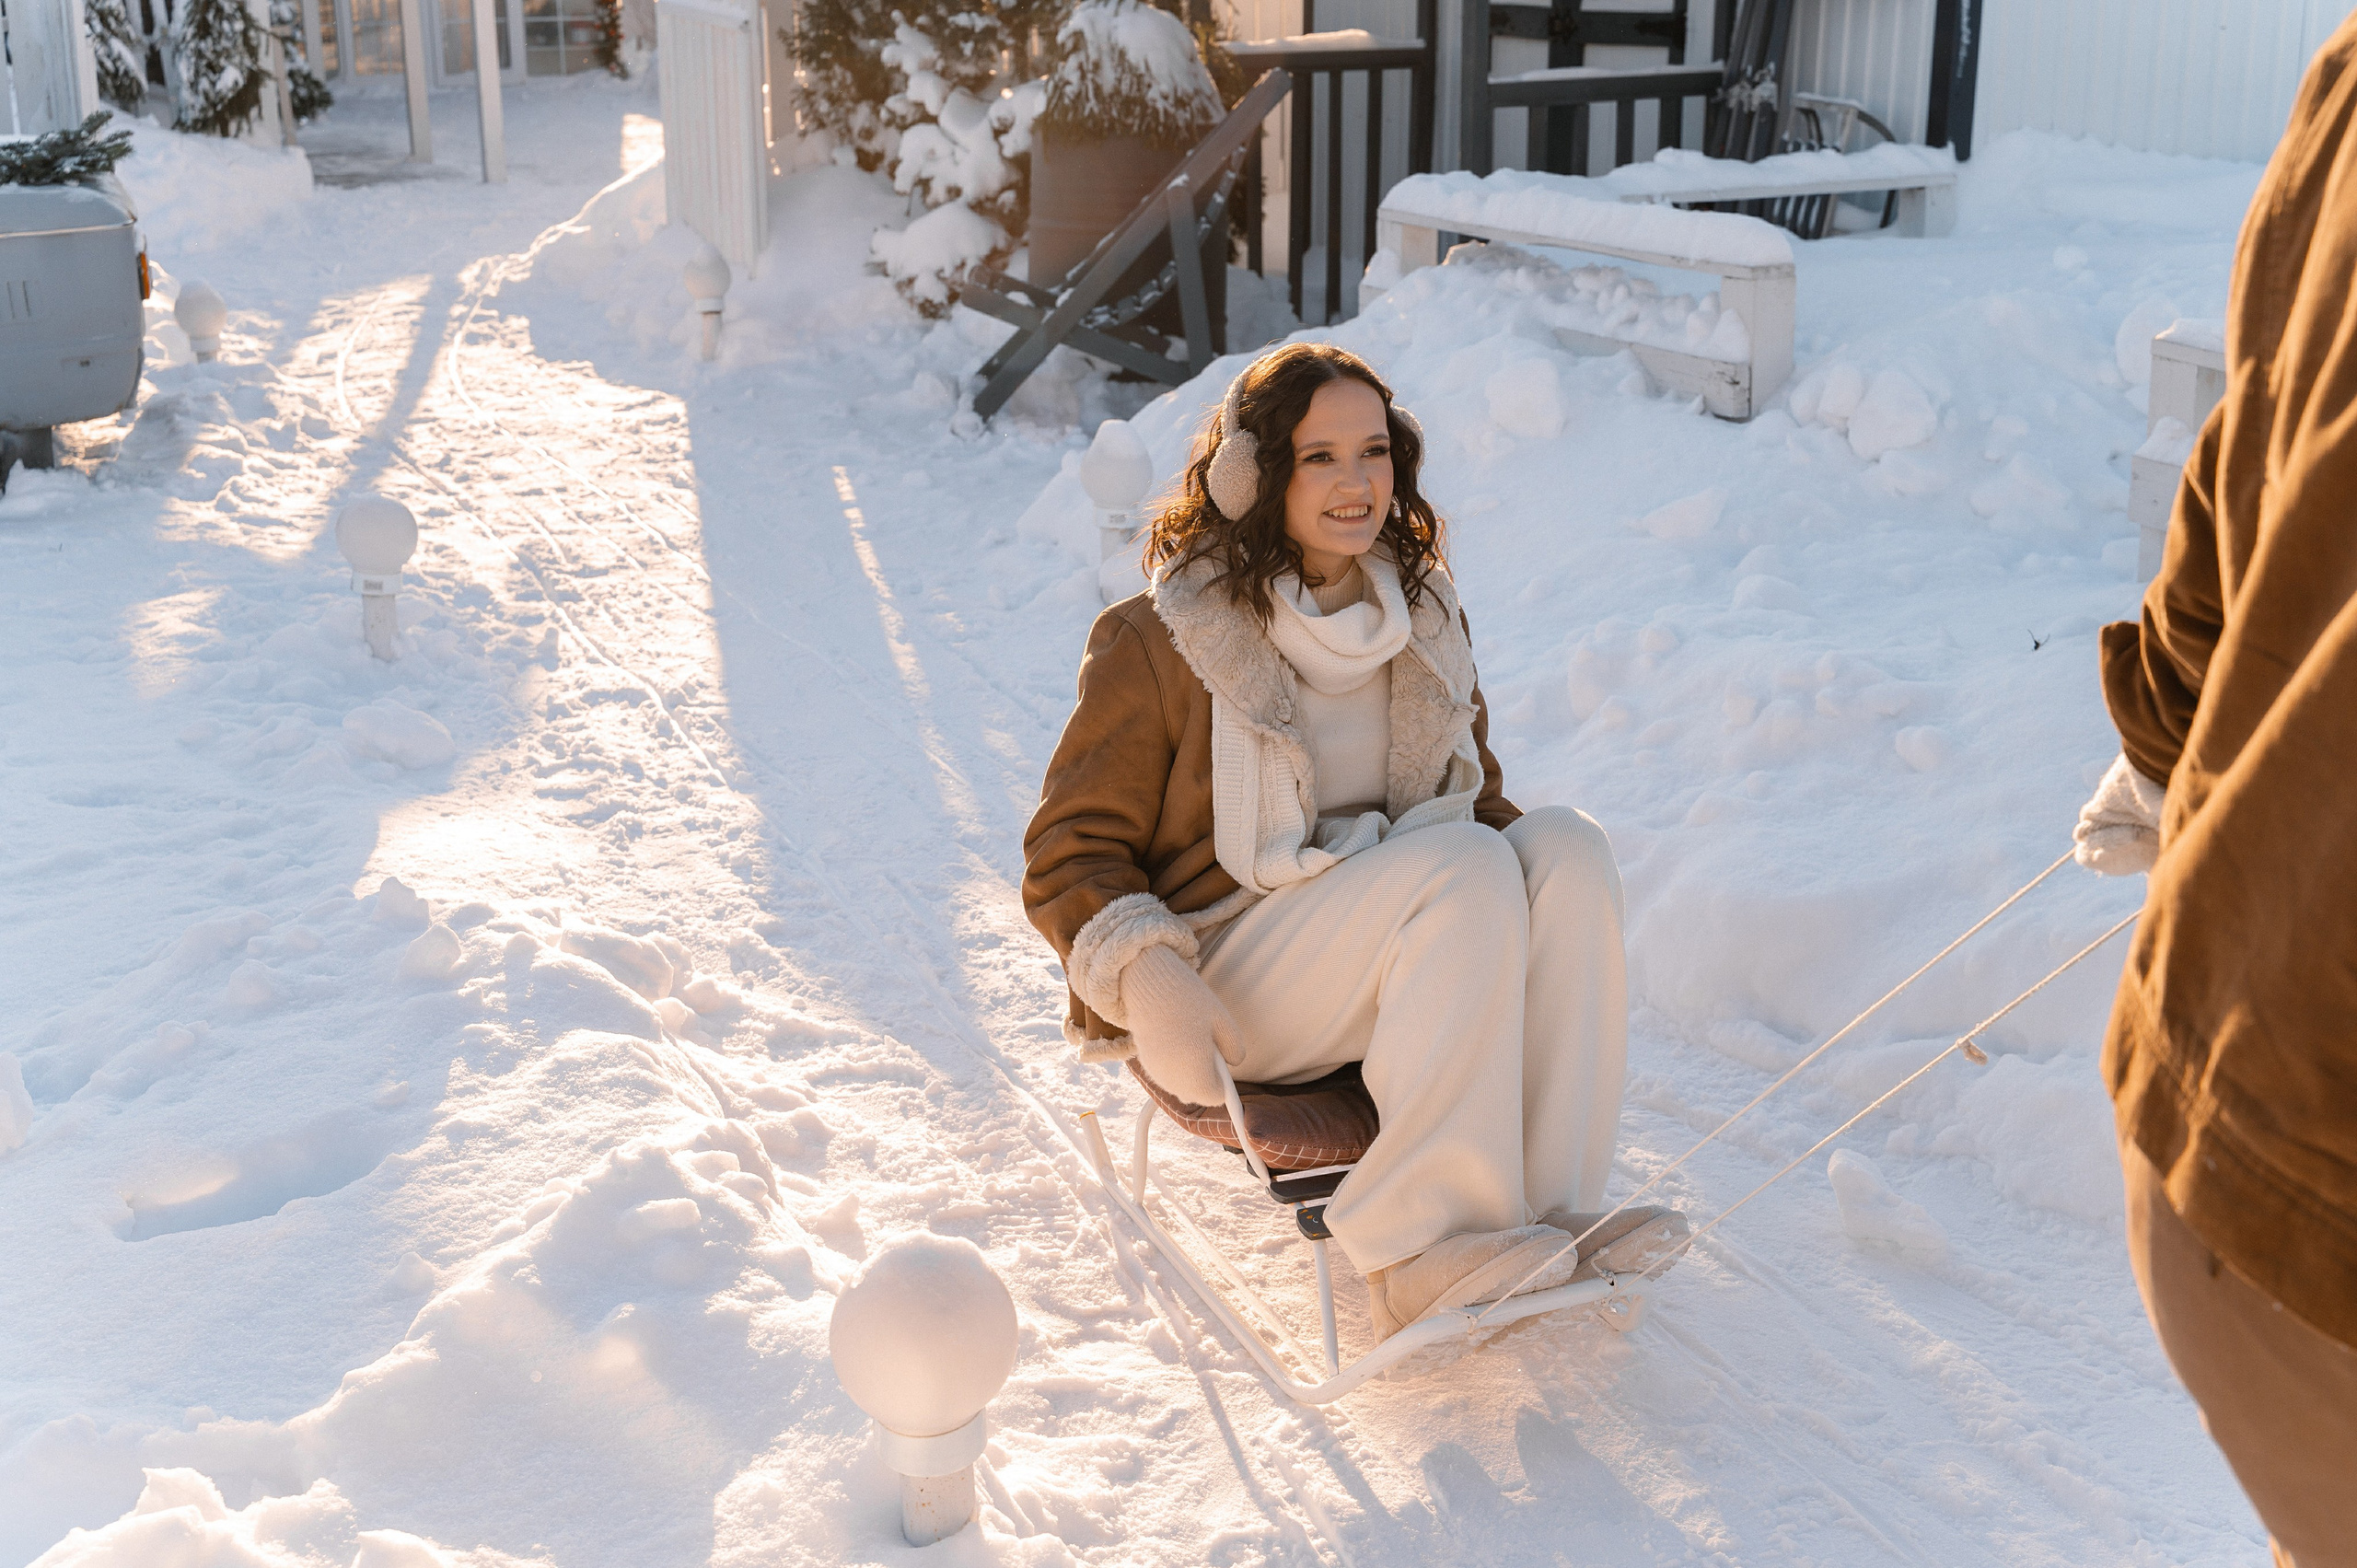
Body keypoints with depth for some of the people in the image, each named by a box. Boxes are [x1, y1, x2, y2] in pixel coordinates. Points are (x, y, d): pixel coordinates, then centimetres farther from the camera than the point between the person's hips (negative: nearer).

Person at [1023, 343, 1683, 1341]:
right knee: (1464, 869, -30)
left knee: (1565, 845, -21)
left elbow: (1470, 799, 21)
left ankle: (1547, 1209, -26)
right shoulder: (1161, 643, -6)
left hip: (1400, 961, 6)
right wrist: (1140, 978, -24)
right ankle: (1420, 1250, -31)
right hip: (1223, 989, -6)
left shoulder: (1424, 621, 10)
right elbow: (1070, 853, -5)